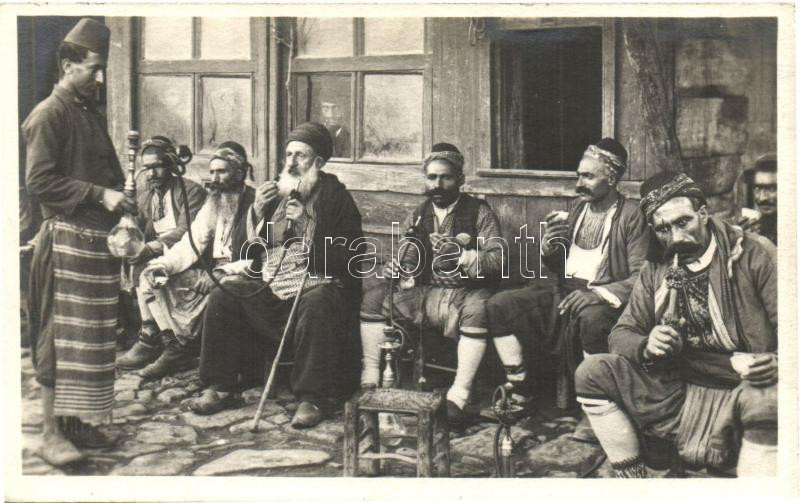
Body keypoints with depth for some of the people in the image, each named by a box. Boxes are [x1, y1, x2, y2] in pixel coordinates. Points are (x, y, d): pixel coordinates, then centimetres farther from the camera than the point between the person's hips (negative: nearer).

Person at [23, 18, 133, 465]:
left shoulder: (92, 114, 17)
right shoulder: (49, 115, -8)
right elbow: (39, 181, -15)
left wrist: (120, 197, 7)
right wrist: (98, 195, -19)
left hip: (98, 239, 8)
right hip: (67, 239, -8)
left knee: (94, 336, 11)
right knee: (62, 337, -5)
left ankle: (76, 421, 21)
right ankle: (51, 433, 2)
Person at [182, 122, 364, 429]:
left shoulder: (335, 197, -2)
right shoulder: (274, 194, 14)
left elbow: (349, 260, -11)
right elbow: (250, 251, 14)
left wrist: (307, 227, -19)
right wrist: (257, 213, -2)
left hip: (318, 282, -5)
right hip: (269, 283, 6)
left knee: (315, 308, -37)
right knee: (222, 298, -13)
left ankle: (314, 398, -27)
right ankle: (221, 387, -5)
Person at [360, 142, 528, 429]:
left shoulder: (479, 213, -1)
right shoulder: (418, 217, 13)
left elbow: (497, 259, -12)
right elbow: (407, 261, 12)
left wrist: (463, 257, -29)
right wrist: (394, 270, -12)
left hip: (468, 292, -4)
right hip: (427, 294, 5)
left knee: (479, 309, -39)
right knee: (373, 299, -13)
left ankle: (459, 396, -34)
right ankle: (369, 381, -6)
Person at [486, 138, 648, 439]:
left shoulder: (631, 216, -6)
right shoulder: (577, 207, 15)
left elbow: (639, 278, -14)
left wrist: (596, 294, -27)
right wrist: (547, 246, -2)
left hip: (603, 298, -6)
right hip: (565, 292, 7)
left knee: (592, 317, -41)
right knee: (497, 306, -11)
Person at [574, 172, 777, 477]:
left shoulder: (753, 254, -6)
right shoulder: (655, 269, 8)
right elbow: (621, 334, 7)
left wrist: (777, 363, -31)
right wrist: (646, 346, -16)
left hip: (748, 385, -4)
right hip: (681, 389, 5)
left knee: (768, 402, -40)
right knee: (591, 373, -11)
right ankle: (631, 476, 0)